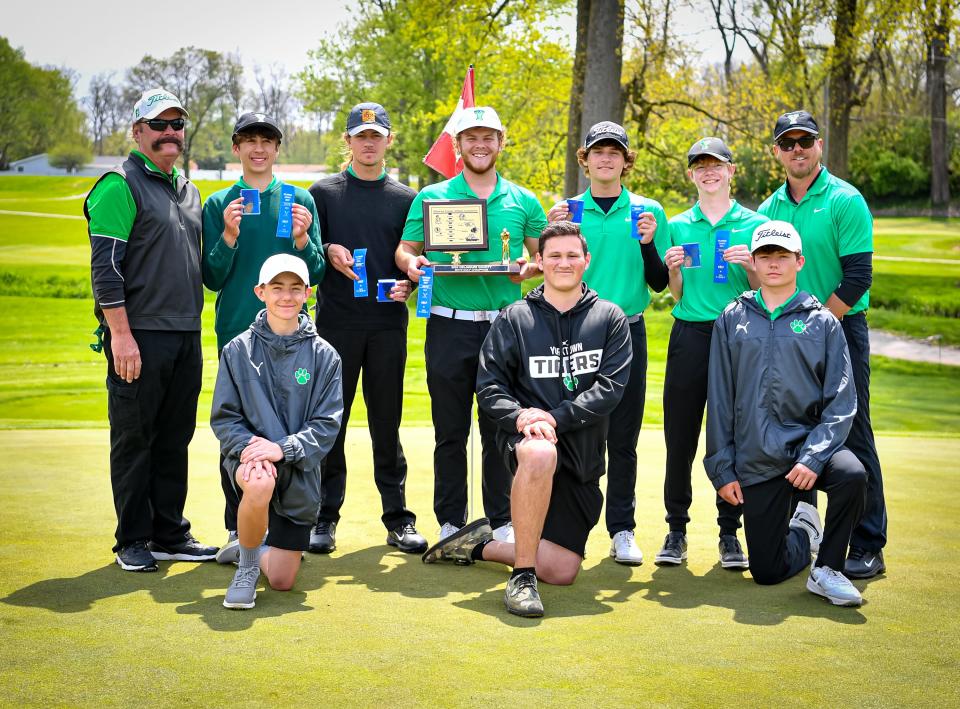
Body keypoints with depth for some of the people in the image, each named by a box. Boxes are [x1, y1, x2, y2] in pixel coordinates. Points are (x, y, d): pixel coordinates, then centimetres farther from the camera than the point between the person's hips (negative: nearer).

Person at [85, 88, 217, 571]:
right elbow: (105, 267, -12)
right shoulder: (120, 186, -6)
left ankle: (170, 535, 20)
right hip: (139, 336, -7)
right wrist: (120, 334, -18)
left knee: (175, 439, 11)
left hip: (186, 336, 7)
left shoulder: (187, 189, 18)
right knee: (134, 440, 1)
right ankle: (133, 542, 10)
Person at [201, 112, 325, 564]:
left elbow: (315, 275, 6)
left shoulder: (300, 200, 8)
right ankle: (238, 530, 7)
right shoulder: (219, 204, 8)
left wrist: (302, 238, -13)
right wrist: (229, 235, -13)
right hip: (235, 329, 0)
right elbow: (212, 278, 3)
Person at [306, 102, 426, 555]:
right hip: (336, 322, -1)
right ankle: (325, 517, 9)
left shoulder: (405, 199, 12)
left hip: (388, 324, 1)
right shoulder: (323, 192, 8)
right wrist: (327, 251, -11)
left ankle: (397, 517, 12)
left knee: (387, 422, 5)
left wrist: (408, 285, -7)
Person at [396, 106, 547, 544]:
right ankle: (451, 522, 14)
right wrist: (411, 263, -16)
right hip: (449, 325, -1)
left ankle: (501, 522, 15)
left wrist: (531, 267, -8)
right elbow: (404, 249, 7)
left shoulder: (523, 201, 11)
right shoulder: (431, 197, 8)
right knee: (450, 432, 4)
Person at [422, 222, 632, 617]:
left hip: (583, 452, 3)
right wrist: (520, 416, -20)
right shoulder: (514, 319, 5)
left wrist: (555, 417, -18)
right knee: (540, 454, -43)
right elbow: (489, 385, 0)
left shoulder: (610, 319, 6)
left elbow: (611, 386, -5)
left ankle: (482, 545, 25)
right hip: (524, 436, -3)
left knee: (562, 570, -3)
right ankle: (522, 577, -28)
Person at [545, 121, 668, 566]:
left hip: (627, 331, 0)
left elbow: (659, 283, 5)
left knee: (623, 437, 3)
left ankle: (622, 530, 11)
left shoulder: (649, 212, 7)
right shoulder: (568, 211, 7)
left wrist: (648, 244, -11)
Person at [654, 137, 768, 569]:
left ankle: (729, 533, 12)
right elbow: (678, 296, 13)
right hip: (689, 335, 1)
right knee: (680, 437, 0)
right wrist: (673, 269, -6)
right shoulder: (678, 226, 11)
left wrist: (750, 266, -12)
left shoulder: (755, 224, 6)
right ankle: (676, 530, 10)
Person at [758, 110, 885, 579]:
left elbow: (857, 277, -12)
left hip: (839, 329, -5)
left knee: (852, 437, -5)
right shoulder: (769, 209, 10)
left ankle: (868, 548, -1)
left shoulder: (845, 201, -6)